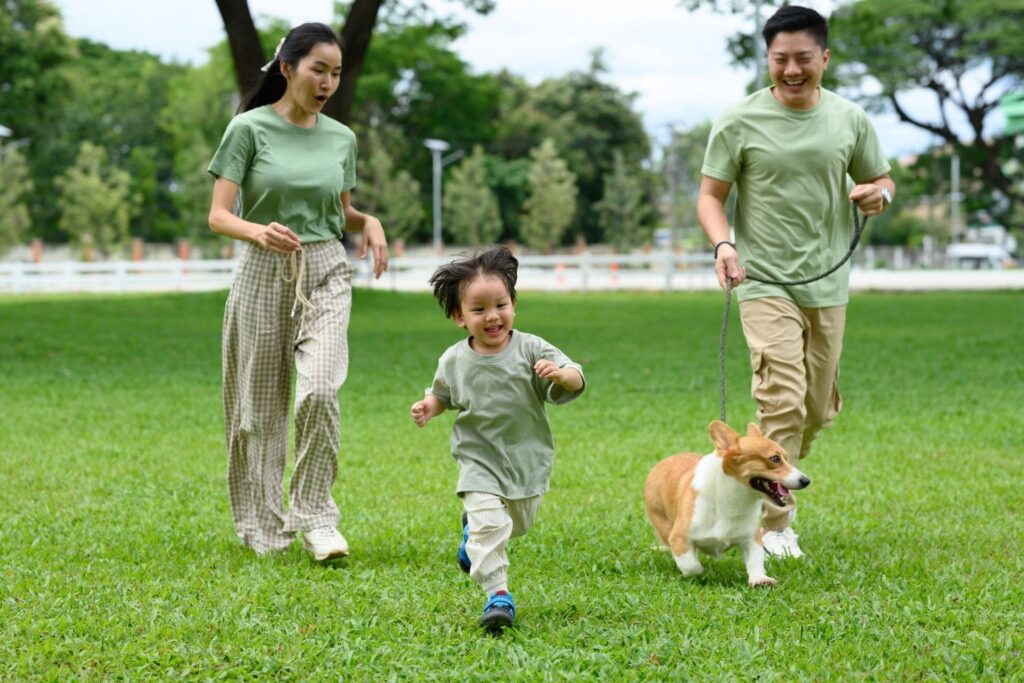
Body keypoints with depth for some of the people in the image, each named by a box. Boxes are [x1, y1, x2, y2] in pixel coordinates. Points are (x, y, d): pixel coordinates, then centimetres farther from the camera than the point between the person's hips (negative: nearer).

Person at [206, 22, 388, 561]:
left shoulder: (341, 138, 7)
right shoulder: (249, 128, -5)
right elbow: (218, 216, -9)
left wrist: (369, 222, -1)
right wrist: (259, 232, -29)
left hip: (325, 275, 2)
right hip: (264, 275, -2)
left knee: (319, 390, -18)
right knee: (260, 405, 5)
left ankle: (314, 516, -5)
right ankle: (262, 524, 20)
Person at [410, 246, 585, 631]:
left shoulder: (531, 350, -13)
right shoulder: (454, 361, -7)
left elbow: (576, 381, -16)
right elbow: (443, 394, 13)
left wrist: (560, 374, -38)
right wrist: (428, 407, -8)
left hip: (527, 459, 1)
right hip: (479, 461, -1)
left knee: (518, 525, 20)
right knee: (490, 525, -19)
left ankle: (474, 527, 51)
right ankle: (497, 594, -12)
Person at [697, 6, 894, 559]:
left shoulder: (850, 120, 5)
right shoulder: (740, 123, -5)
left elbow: (881, 181, 17)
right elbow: (710, 195, -2)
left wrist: (878, 194, -8)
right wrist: (722, 244, -21)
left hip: (828, 284, 4)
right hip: (766, 281, -4)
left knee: (818, 408, 11)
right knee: (782, 401, -16)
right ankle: (775, 525, -8)